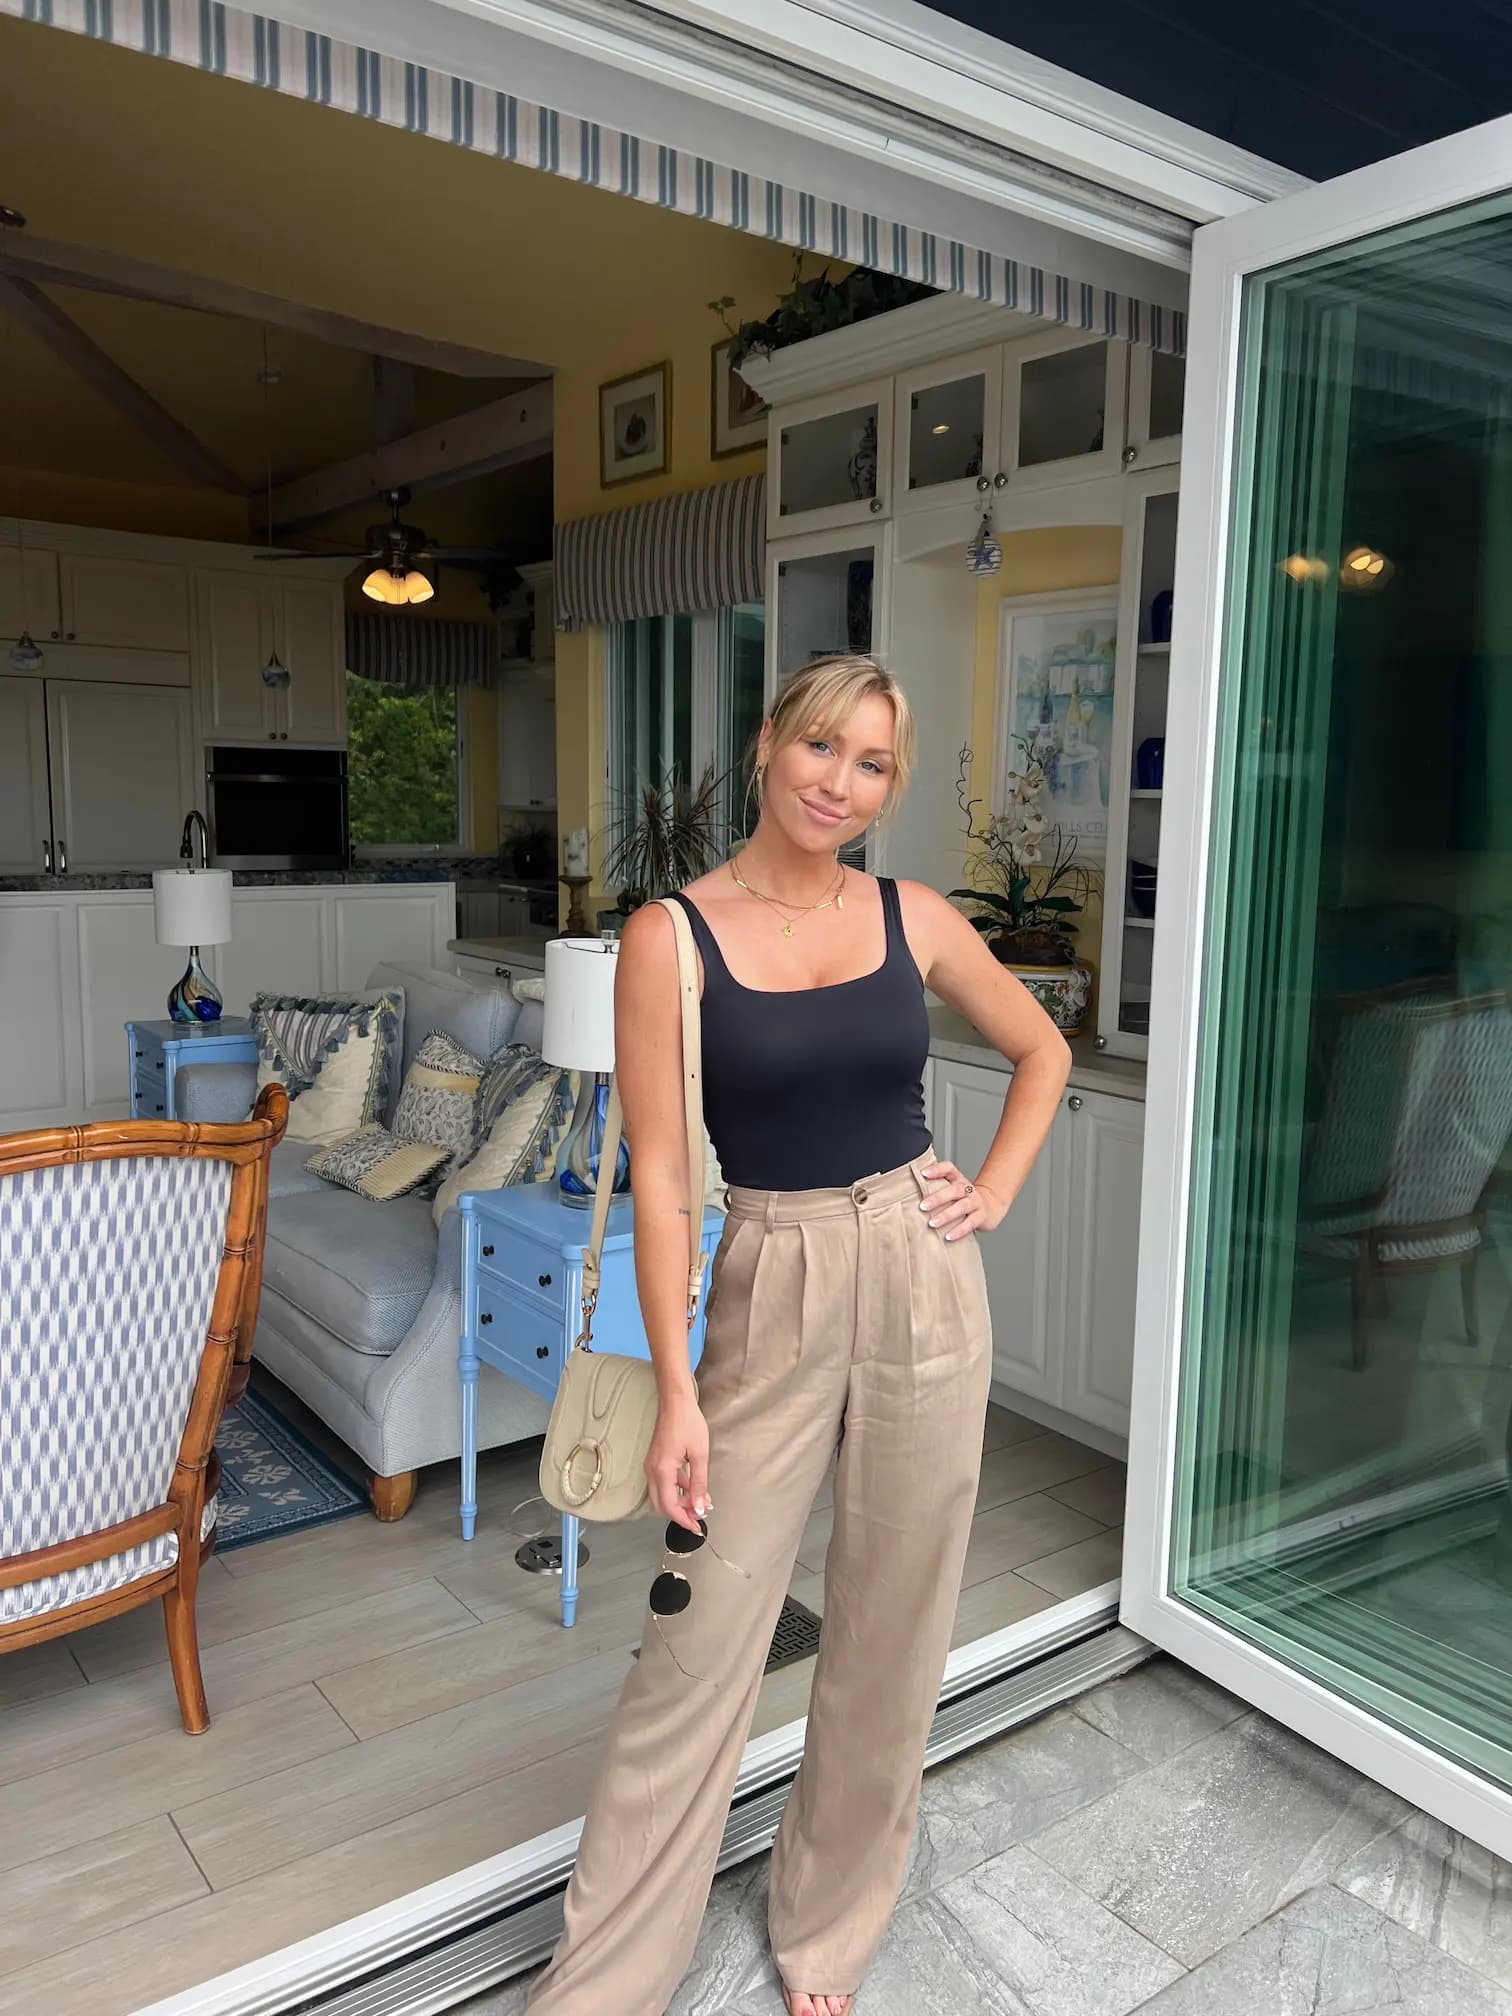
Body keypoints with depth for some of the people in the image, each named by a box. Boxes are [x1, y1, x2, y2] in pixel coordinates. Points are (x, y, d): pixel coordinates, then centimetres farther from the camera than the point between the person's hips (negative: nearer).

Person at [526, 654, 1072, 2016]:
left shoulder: (916, 919, 1)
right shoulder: (673, 934, -8)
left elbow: (1043, 1051, 17)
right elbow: (660, 1176, -9)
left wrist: (999, 1189, 4)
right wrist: (675, 1392, -10)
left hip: (923, 1283, 3)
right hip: (769, 1293, -2)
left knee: (891, 1631, 14)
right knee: (699, 1644, 5)